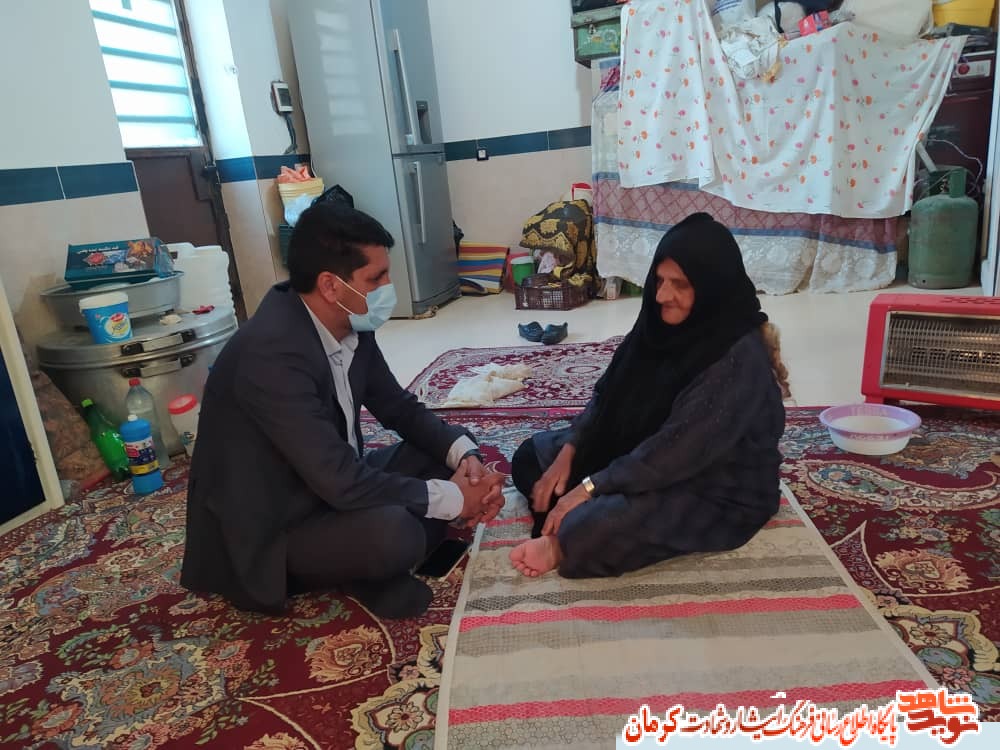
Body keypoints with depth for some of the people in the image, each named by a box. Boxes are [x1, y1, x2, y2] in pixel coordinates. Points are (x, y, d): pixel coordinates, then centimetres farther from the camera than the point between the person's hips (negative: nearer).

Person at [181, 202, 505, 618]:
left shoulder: (350, 324, -5)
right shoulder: (272, 353, -31)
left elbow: (399, 407, 6)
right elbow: (342, 484, -33)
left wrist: (465, 454, -12)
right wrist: (454, 499, -23)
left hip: (332, 483, 9)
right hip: (271, 530, -8)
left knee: (451, 455, 1)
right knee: (394, 531, -33)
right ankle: (366, 576, 1)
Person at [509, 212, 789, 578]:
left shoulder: (740, 359, -27)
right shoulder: (663, 323, -3)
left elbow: (678, 450, -31)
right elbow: (608, 394, 2)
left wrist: (589, 488, -26)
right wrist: (568, 452, -10)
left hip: (716, 492, -8)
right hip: (641, 455, 9)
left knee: (590, 531, -36)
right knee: (531, 456, 6)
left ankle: (566, 545, -8)